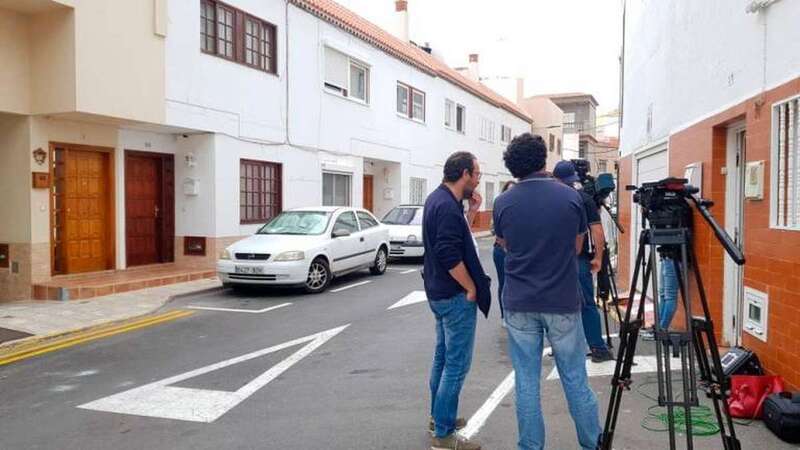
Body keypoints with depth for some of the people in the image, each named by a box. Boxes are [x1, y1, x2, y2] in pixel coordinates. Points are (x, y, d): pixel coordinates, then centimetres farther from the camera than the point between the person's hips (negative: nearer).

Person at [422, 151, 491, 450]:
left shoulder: (438, 198, 9)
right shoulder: (448, 206, -22)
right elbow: (450, 255, -26)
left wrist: (470, 212, 5)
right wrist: (472, 288, -15)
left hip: (440, 292, 10)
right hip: (456, 295, -10)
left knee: (443, 356, 19)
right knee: (456, 364, -4)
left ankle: (439, 416, 32)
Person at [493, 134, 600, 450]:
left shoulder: (503, 203, -5)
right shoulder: (570, 197, -5)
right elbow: (577, 247, 7)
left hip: (519, 304, 0)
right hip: (563, 303, 0)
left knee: (526, 381, 8)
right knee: (575, 379, 12)